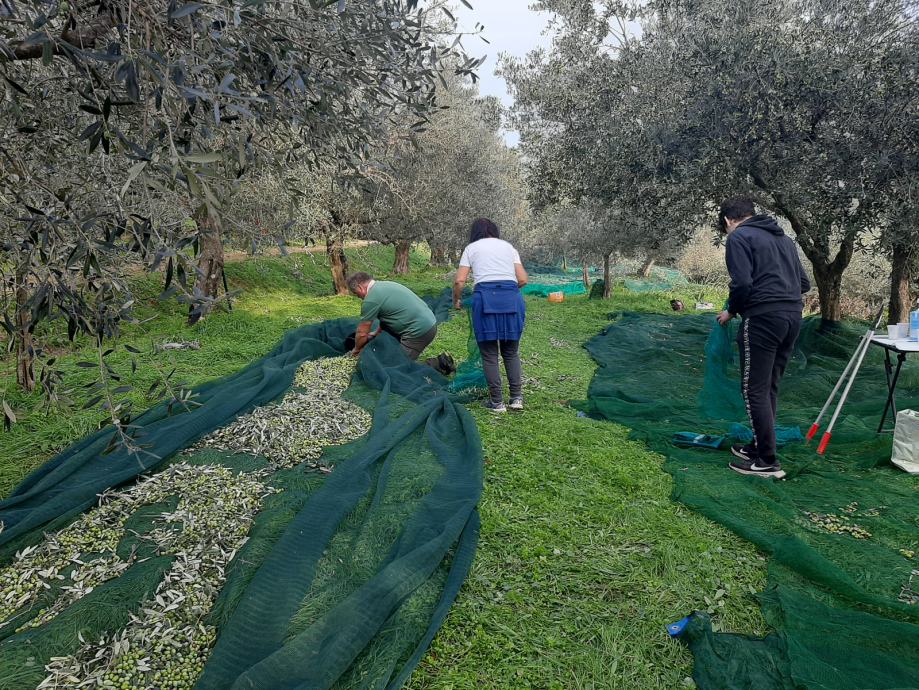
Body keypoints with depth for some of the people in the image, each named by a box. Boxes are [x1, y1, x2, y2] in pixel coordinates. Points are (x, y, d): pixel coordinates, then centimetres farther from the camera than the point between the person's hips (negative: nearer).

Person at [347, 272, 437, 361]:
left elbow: (362, 333, 0)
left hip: (419, 331, -9)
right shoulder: (384, 285, 16)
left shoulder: (370, 299, -11)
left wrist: (356, 349, 18)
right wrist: (376, 333, 41)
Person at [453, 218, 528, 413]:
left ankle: (497, 402, 7)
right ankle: (516, 398, 11)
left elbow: (459, 281, 5)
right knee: (511, 352, 14)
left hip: (486, 297, -2)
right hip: (512, 298, 3)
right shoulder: (508, 246, 21)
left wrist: (457, 300, 22)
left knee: (489, 354, 6)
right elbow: (523, 279, 12)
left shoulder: (471, 248, 15)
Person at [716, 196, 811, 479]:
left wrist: (731, 311, 2)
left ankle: (768, 463, 1)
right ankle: (759, 447, 25)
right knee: (769, 387, 16)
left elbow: (742, 283, -15)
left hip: (762, 319, -8)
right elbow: (804, 282, 20)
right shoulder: (783, 237, 21)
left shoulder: (739, 237, -3)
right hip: (793, 317, 8)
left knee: (755, 390, -2)